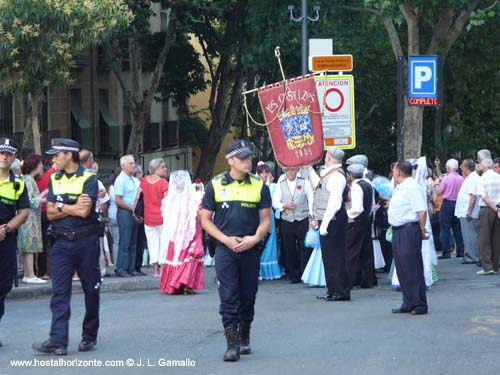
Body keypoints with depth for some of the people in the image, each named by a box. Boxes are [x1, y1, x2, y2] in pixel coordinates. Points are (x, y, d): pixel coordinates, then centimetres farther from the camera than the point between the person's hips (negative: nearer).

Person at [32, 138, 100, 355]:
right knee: (59, 292, -6)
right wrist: (74, 208, -10)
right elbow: (50, 213, 3)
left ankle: (89, 336, 20)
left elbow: (85, 211, -17)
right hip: (62, 242, 4)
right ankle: (58, 341, -13)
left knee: (91, 290, 7)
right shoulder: (55, 180, 11)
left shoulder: (88, 179, -5)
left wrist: (60, 207, -5)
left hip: (86, 241, -4)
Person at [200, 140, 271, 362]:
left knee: (248, 296, 10)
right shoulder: (216, 185, 1)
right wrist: (226, 239, -9)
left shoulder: (259, 186, 5)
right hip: (225, 249, -2)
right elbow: (205, 219, 2)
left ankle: (244, 338, 26)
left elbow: (266, 219, 6)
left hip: (251, 249, 2)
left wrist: (255, 238, -11)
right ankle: (232, 344, -7)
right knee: (228, 297, -7)